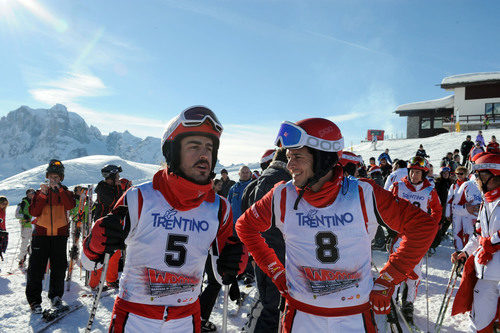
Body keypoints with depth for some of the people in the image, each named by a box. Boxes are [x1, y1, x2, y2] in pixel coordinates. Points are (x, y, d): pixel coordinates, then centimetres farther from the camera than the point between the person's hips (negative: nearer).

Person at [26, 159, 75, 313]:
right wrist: (43, 194, -12)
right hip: (41, 234, 0)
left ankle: (56, 296, 21)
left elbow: (70, 205, -14)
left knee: (59, 267, 5)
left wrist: (58, 189, -19)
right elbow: (34, 212, -3)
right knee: (36, 267, -2)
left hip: (60, 234, 0)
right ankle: (34, 300, 9)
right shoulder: (40, 192, 10)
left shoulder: (65, 192, 8)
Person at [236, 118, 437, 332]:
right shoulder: (282, 196, -10)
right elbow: (246, 226, 5)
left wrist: (386, 281, -8)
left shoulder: (364, 194, -15)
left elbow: (423, 226, -8)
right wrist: (276, 272, 0)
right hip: (300, 315, 1)